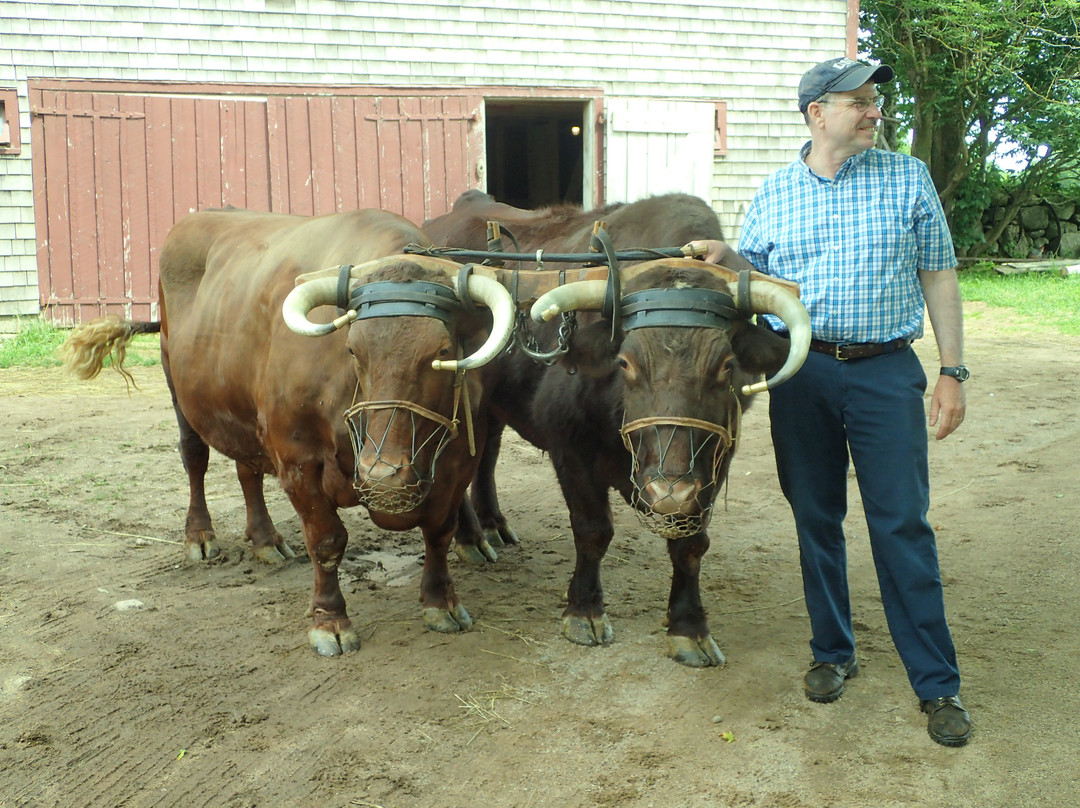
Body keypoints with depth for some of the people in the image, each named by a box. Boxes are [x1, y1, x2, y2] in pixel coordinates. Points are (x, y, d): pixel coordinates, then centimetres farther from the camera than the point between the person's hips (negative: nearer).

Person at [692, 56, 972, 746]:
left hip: (887, 370, -2)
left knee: (903, 523, -3)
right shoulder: (774, 193, 8)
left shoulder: (909, 178, 5)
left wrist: (953, 371, -1)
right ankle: (833, 654, 27)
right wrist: (724, 257, -9)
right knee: (816, 519, 10)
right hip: (800, 371, 2)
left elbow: (939, 277, 5)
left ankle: (938, 683, 8)